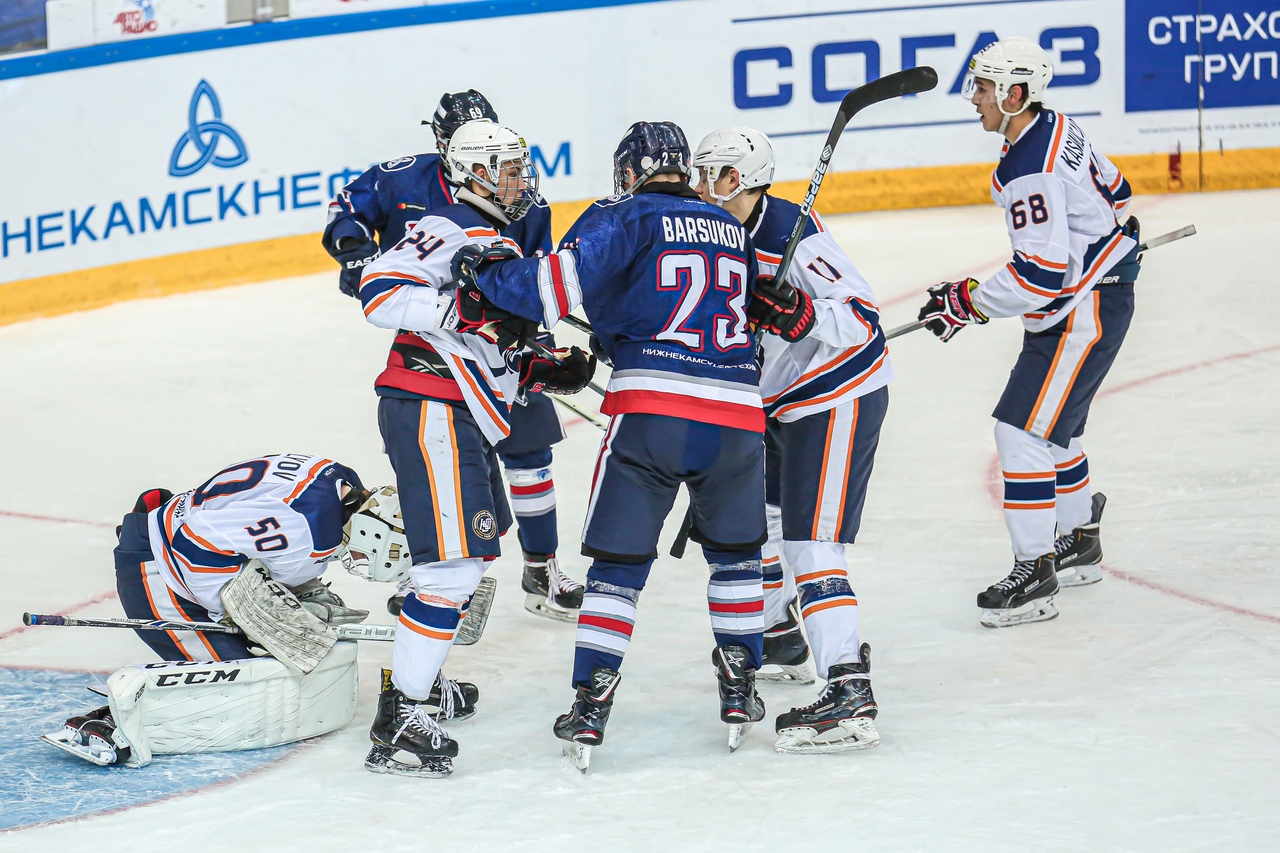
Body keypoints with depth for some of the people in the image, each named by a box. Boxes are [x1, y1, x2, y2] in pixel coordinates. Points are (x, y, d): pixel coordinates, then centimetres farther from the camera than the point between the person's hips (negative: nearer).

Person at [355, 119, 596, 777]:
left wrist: (546, 371, 12)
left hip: (467, 419, 11)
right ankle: (398, 721, -16)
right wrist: (465, 310, -30)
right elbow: (380, 291, -23)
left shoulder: (502, 247, 22)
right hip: (428, 411, -11)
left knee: (479, 547, 22)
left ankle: (414, 674, 35)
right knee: (454, 566, -16)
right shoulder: (447, 231, -10)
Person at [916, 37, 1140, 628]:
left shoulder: (1030, 170, -26)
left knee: (1023, 429, -12)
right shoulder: (1054, 128, 5)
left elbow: (1042, 273, -29)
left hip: (1084, 312, -11)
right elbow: (1112, 190, 20)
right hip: (1089, 292, 11)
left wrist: (966, 302, -20)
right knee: (1054, 425, 22)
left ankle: (1035, 576, -10)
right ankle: (1078, 544, 37)